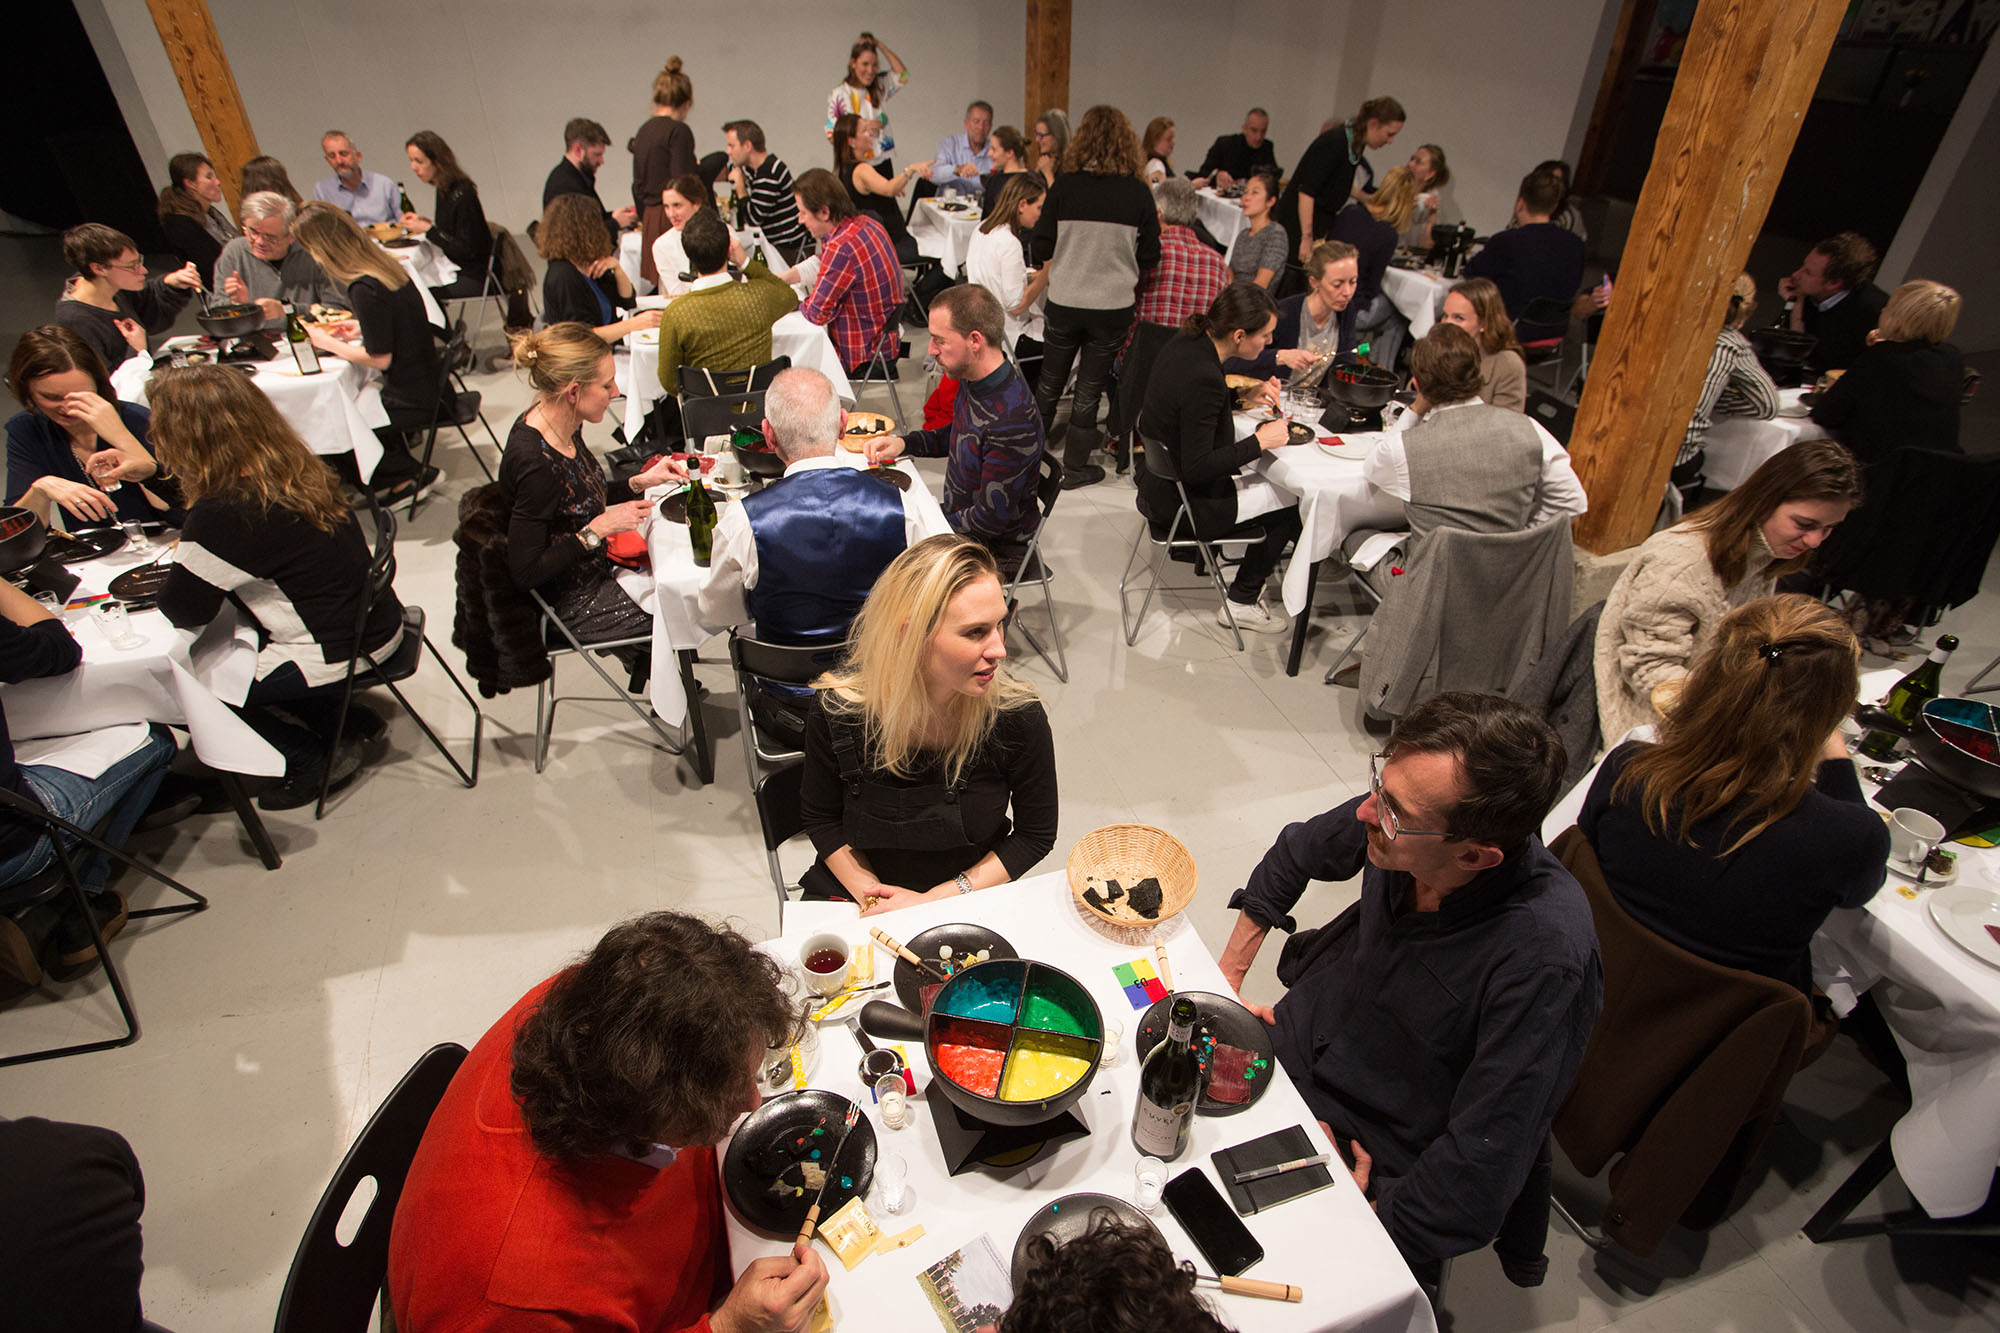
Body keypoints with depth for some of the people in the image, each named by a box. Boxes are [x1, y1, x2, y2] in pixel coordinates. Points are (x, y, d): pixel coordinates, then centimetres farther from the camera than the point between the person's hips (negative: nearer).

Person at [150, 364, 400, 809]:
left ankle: (312, 761, 17)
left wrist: (180, 566, 7)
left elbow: (184, 611, -13)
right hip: (377, 624, 8)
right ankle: (350, 724, 26)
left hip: (340, 656, -8)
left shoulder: (223, 514, -24)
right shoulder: (293, 470, 0)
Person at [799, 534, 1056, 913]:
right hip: (853, 897, 0)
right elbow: (821, 818, 1)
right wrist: (870, 897, -13)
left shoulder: (1018, 716, -19)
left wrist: (934, 901, -12)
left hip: (967, 907, 0)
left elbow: (1036, 834, -6)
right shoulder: (837, 710, -17)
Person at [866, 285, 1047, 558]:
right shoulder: (973, 380, -5)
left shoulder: (1011, 422, -34)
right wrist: (904, 443, 0)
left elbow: (991, 519, -28)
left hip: (996, 546, -8)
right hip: (958, 517, 9)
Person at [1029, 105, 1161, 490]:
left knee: (1051, 380, 18)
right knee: (1090, 387, 11)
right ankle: (1074, 467, 21)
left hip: (1064, 302, 1)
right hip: (1113, 305, -1)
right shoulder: (1137, 192, -8)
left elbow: (1040, 249, -5)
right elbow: (1149, 257, -3)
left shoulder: (1064, 186, -9)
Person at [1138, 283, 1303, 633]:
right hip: (1182, 506, -9)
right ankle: (1242, 603, 17)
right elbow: (1197, 469, -28)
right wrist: (1260, 441, -20)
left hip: (1158, 485, 9)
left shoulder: (1185, 343, -4)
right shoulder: (1203, 379, -31)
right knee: (1292, 502, 6)